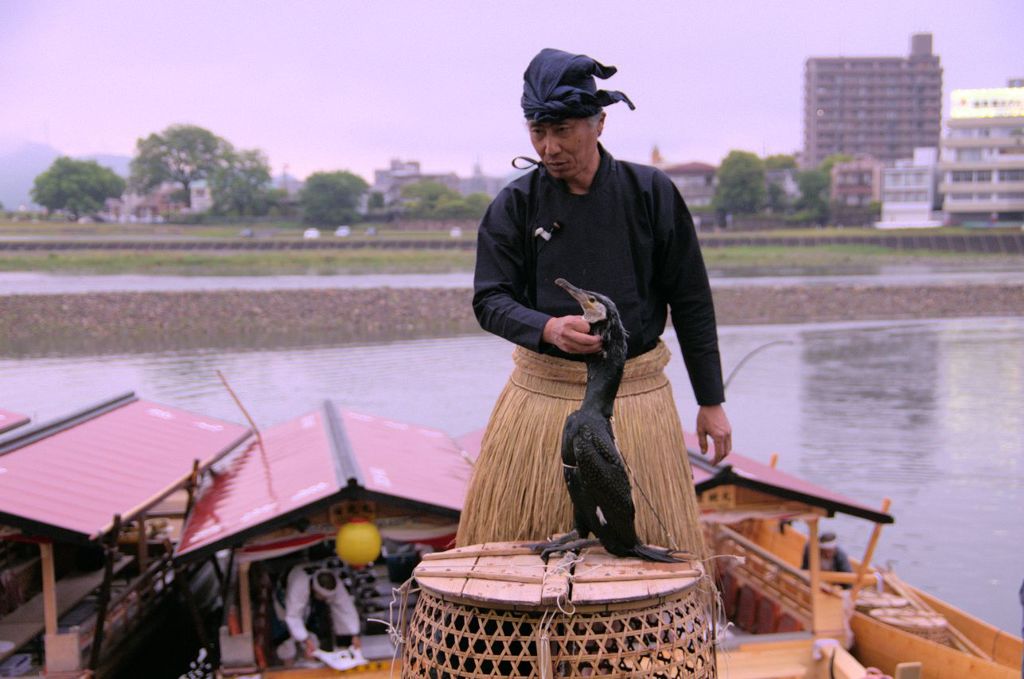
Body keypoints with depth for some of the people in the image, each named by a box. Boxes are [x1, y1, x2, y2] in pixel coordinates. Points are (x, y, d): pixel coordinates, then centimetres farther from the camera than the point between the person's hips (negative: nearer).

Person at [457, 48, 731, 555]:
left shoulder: (651, 194, -1)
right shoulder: (514, 205, -1)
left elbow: (691, 302, 3)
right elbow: (489, 300, -3)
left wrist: (711, 401, 4)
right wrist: (548, 328, -24)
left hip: (636, 394, 0)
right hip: (542, 393, 1)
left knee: (651, 548, 6)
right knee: (510, 551, 4)